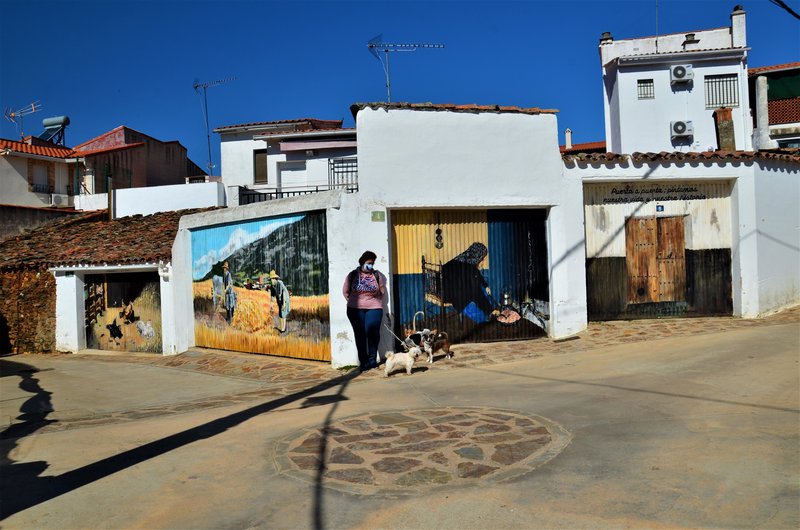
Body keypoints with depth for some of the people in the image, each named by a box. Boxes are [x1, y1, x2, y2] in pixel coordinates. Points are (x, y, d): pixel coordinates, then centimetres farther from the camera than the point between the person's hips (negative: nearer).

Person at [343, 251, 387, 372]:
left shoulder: (377, 276, 6)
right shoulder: (352, 275, 4)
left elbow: (383, 293, 14)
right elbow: (345, 291, 13)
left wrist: (376, 303, 9)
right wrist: (353, 302, 11)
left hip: (373, 309, 0)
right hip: (355, 310, 1)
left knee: (372, 332, -14)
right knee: (360, 335, 0)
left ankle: (372, 359, 4)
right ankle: (363, 362, 9)